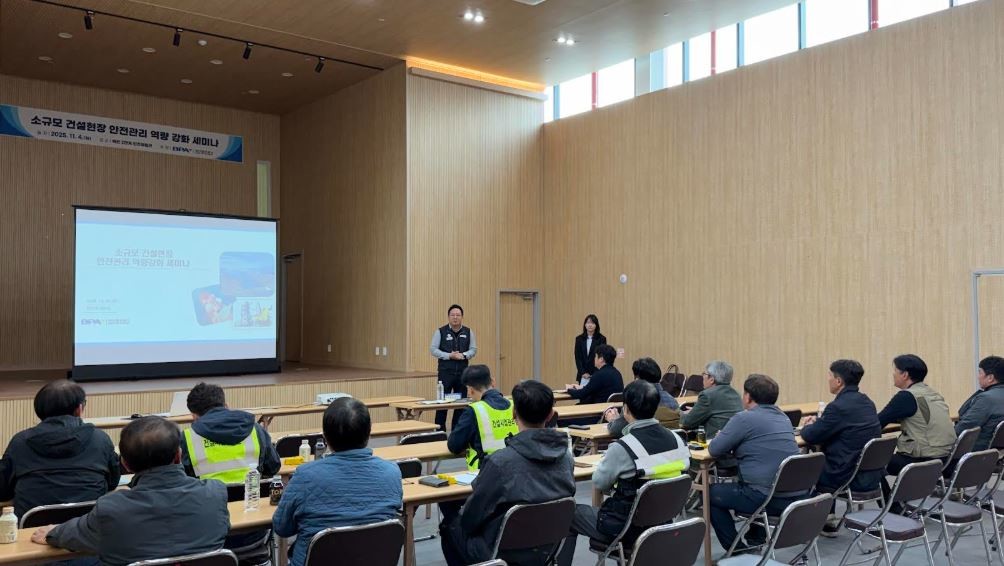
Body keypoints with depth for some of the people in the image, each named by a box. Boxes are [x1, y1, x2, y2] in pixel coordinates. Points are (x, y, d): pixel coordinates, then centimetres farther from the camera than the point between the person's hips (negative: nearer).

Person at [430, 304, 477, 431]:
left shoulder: (468, 332, 7)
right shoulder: (441, 331, -2)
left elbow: (473, 349, 9)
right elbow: (433, 349, -4)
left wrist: (463, 355, -12)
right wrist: (450, 356, -14)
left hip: (462, 371, 3)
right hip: (445, 372, -3)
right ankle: (440, 430, 3)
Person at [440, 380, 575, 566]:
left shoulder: (501, 462, -27)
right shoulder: (565, 456, -10)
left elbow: (472, 514, -13)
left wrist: (459, 518, 9)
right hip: (546, 551, 5)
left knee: (450, 522, 22)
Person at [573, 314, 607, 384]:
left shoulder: (601, 339, -1)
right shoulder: (579, 339, 6)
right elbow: (577, 358, 4)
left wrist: (593, 375, -10)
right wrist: (583, 373, -7)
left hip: (596, 375, -2)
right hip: (582, 375, 2)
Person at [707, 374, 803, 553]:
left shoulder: (744, 418, -10)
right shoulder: (783, 417, 13)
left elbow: (714, 450, -6)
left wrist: (721, 439, 15)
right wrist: (735, 444, 21)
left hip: (769, 499, -8)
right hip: (796, 497, 8)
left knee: (711, 494, 13)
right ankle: (756, 540, 35)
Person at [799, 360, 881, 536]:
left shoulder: (839, 407, -21)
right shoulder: (867, 402, 6)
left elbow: (811, 437, -13)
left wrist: (807, 426, 7)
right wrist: (817, 422, 15)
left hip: (852, 478, -8)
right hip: (872, 475, 8)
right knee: (824, 463, 29)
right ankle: (827, 520, 34)